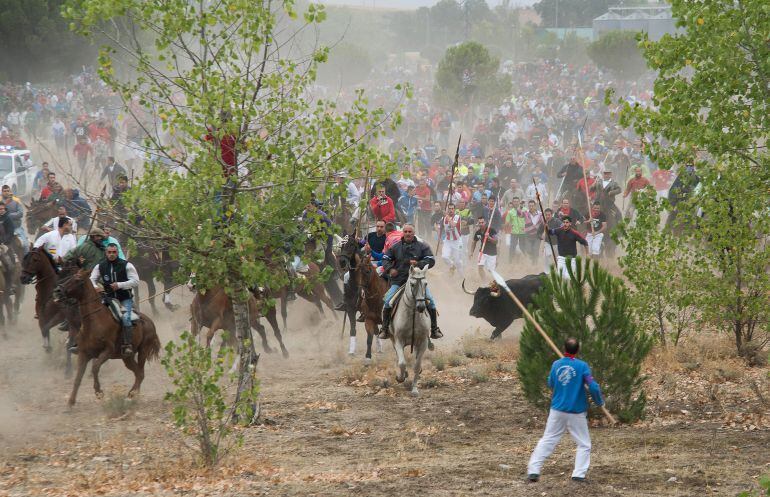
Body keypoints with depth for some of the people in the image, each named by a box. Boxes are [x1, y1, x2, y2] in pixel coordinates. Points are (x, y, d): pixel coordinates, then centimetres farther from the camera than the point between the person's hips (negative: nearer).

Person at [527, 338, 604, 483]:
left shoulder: (556, 365, 1)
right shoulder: (582, 366, -11)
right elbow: (593, 387, -15)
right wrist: (599, 402, 1)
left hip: (557, 410, 3)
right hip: (577, 412, -3)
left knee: (547, 441, 10)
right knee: (584, 444, 11)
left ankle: (533, 470, 2)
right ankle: (579, 475, 0)